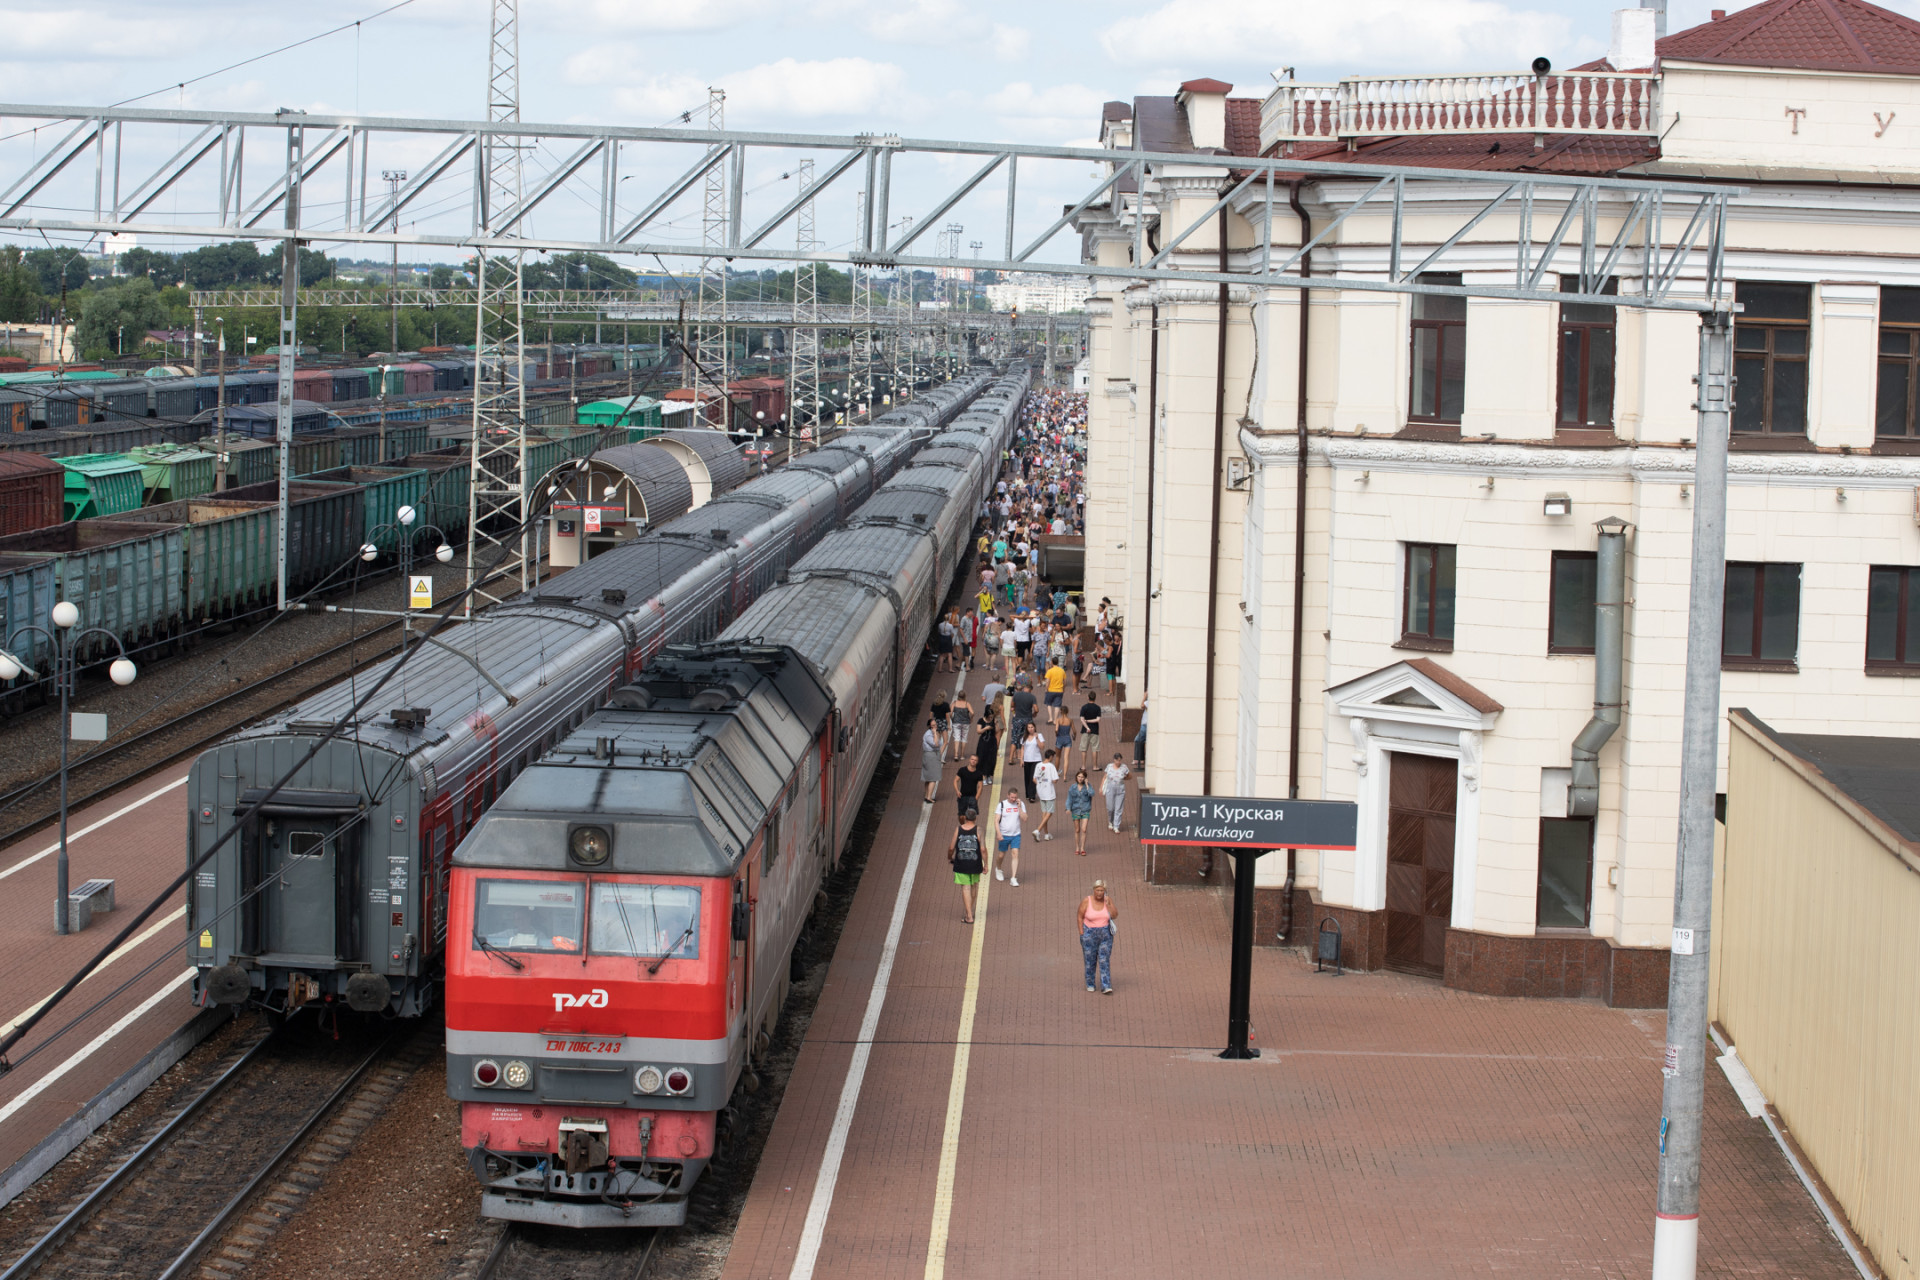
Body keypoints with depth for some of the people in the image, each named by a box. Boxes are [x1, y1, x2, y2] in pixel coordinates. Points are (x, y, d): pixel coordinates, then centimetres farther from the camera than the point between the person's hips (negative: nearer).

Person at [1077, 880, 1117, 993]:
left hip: (1105, 934, 1)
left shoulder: (1108, 900, -6)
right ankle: (1090, 983, 31)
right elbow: (1080, 917, -6)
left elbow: (1115, 916, -9)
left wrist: (1108, 904, -22)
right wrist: (1082, 935, -9)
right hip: (1090, 934, -1)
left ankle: (1106, 987, -10)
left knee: (1104, 961, -7)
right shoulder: (1086, 901, -13)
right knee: (1090, 961, 10)